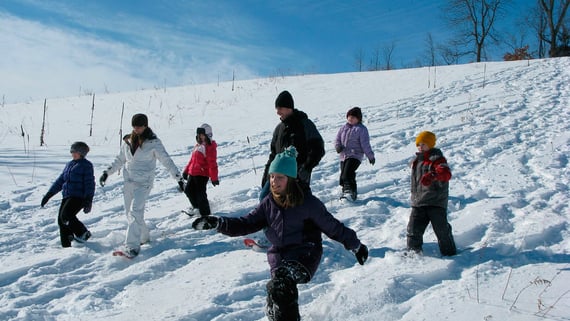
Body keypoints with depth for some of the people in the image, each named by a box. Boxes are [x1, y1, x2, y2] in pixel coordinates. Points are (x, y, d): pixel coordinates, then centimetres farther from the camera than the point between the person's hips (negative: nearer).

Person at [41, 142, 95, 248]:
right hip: (67, 197, 8)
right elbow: (60, 181, 24)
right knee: (61, 220, 1)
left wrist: (88, 201, -16)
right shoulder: (69, 164, 20)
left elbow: (90, 184, -8)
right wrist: (48, 195, 21)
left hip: (78, 197, -8)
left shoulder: (86, 165, -2)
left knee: (65, 216, -24)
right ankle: (66, 246, 8)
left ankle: (83, 233, -5)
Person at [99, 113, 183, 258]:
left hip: (143, 182, -6)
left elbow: (166, 161, -5)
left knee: (135, 212, -18)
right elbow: (119, 160, 22)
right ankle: (143, 236, 30)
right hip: (128, 182, 6)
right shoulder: (128, 141, 10)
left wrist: (179, 178, -8)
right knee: (130, 213, 11)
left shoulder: (153, 142, -5)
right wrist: (106, 172, 17)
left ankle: (131, 247, -22)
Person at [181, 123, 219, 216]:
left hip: (202, 174, -9)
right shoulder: (197, 145, 15)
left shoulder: (210, 147, -12)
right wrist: (186, 170, 23)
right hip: (192, 173, 9)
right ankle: (196, 206, 41)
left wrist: (214, 178, -16)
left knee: (200, 194, -9)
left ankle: (205, 214, 3)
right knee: (188, 190, 19)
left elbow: (212, 164, -15)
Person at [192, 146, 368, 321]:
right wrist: (218, 223, -9)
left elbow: (332, 226, 1)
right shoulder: (268, 203, 6)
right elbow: (246, 223, 5)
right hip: (279, 255, 4)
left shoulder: (307, 202, -7)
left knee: (280, 282, -30)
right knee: (282, 290, -16)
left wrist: (356, 245, 8)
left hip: (305, 253, -4)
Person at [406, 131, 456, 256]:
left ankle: (449, 252, 18)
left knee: (441, 229, 0)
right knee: (413, 228, 0)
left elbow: (446, 174, -28)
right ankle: (413, 251, 12)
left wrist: (433, 174, -47)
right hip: (418, 202, 6)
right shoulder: (416, 160, 14)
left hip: (436, 202, -6)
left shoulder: (437, 159, -8)